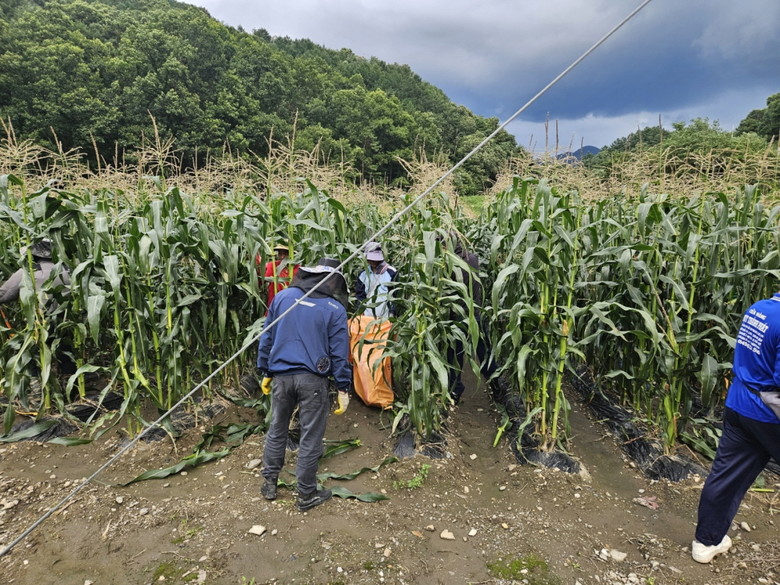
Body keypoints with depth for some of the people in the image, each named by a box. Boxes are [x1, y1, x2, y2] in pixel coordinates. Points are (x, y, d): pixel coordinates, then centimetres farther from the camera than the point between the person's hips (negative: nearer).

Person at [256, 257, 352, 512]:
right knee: (310, 438, 8)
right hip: (312, 379, -3)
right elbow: (339, 352, -6)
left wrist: (265, 372, 17)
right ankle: (307, 495, 19)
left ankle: (269, 483, 32)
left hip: (281, 375, 4)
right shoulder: (335, 309, -6)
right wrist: (343, 388, 0)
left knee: (276, 431, 19)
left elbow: (266, 338, 8)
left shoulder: (282, 297, 4)